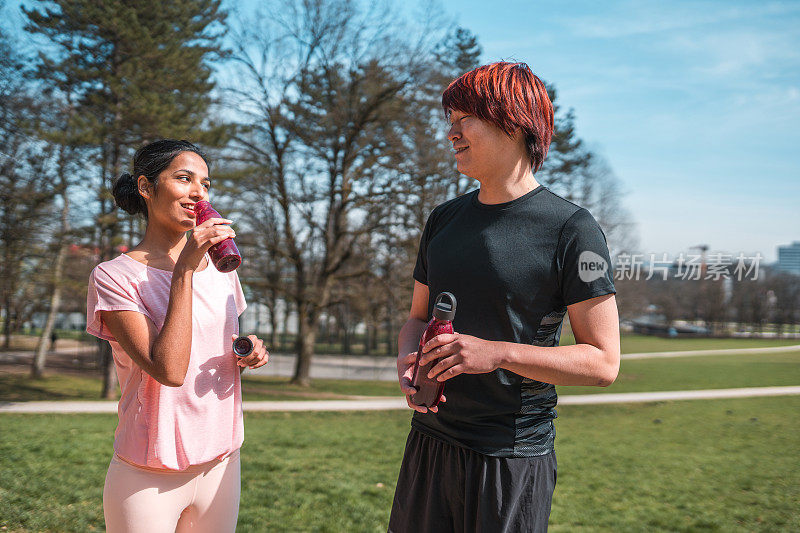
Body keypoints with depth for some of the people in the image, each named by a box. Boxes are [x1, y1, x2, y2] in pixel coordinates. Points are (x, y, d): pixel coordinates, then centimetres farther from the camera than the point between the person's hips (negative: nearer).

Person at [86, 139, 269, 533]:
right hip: (149, 480, -5)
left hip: (220, 465, 6)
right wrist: (184, 270, -22)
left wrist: (248, 355, -3)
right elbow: (168, 370, -23)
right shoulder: (114, 276, -12)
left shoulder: (219, 267, 7)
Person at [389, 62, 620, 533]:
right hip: (429, 442, 5)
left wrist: (498, 353, -22)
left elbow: (603, 363, -11)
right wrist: (407, 363, -5)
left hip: (514, 456, -5)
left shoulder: (572, 229, -9)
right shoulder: (444, 219, 9)